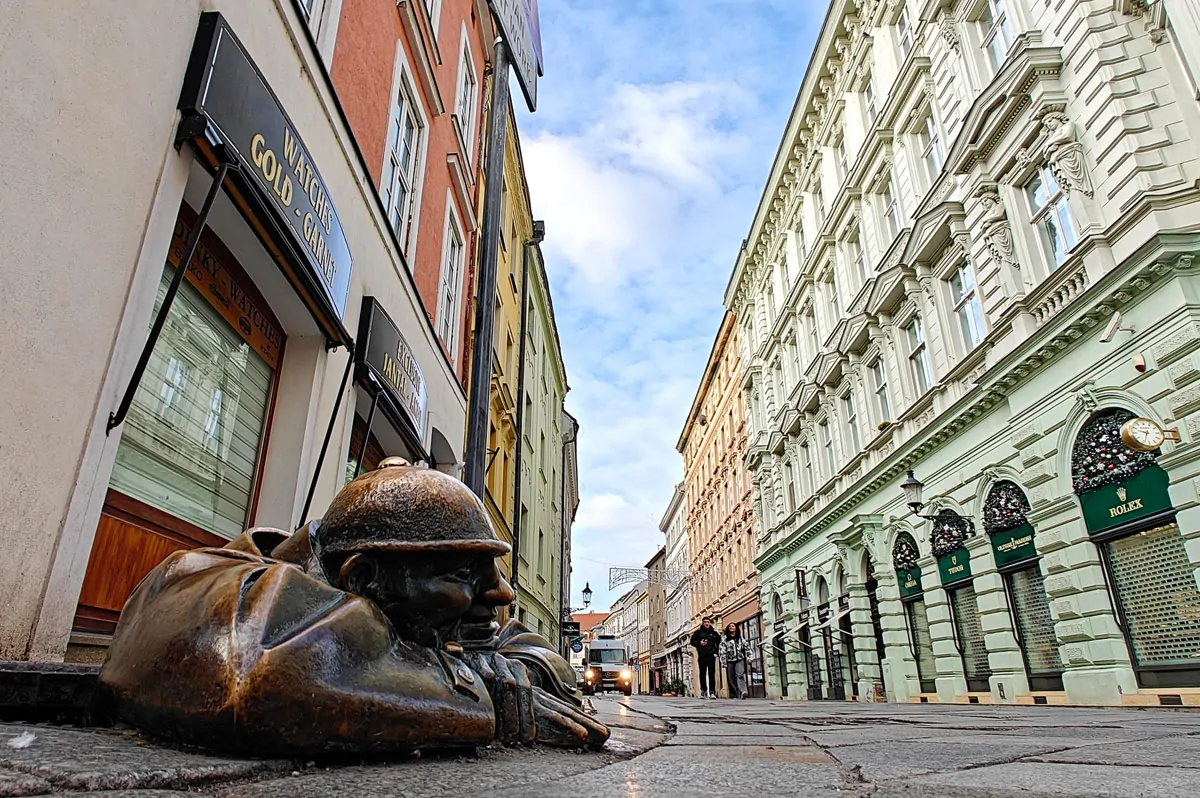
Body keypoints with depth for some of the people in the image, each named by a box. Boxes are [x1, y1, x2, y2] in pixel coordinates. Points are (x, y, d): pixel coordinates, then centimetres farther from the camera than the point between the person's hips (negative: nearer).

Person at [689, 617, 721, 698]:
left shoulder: (714, 633, 10)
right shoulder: (698, 632, 7)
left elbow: (719, 642, 20)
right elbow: (692, 641, 9)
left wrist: (716, 651, 8)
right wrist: (699, 643, -9)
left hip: (711, 655, 0)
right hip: (702, 656, 0)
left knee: (711, 673, -7)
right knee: (702, 673, 4)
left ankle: (712, 692, -8)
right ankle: (703, 691, 12)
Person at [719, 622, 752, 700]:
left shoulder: (740, 638, 13)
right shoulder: (724, 639, 6)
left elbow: (747, 647, 17)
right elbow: (722, 650, -2)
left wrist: (748, 658, 8)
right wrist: (723, 661, -10)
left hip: (739, 659, 0)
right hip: (729, 660, 0)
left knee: (740, 674, -20)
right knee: (731, 678, 1)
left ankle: (742, 692, -33)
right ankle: (733, 694, 9)